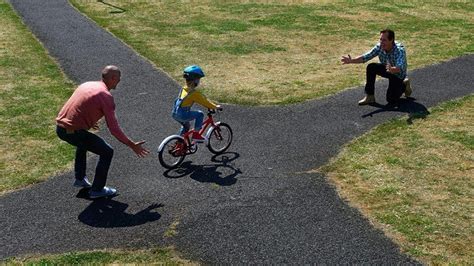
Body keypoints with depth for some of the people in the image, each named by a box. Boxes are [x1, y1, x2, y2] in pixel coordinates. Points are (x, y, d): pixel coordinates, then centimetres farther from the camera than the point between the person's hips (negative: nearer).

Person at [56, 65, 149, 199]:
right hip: (73, 132, -9)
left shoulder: (87, 84, 14)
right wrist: (132, 145, -6)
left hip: (60, 128, 9)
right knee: (107, 152, 4)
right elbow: (114, 128, -13)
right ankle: (97, 190, 12)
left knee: (84, 141, 38)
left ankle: (80, 178, 43)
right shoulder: (106, 96, -11)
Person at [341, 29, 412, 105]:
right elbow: (366, 57, -17)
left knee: (391, 100, -17)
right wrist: (351, 61, -33)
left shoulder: (399, 49, -34)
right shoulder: (379, 46, -18)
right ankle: (369, 96, -12)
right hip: (387, 69, 5)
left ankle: (404, 85, 14)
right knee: (371, 67, -22)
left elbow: (400, 68, -48)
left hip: (398, 75, -5)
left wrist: (392, 69, -71)